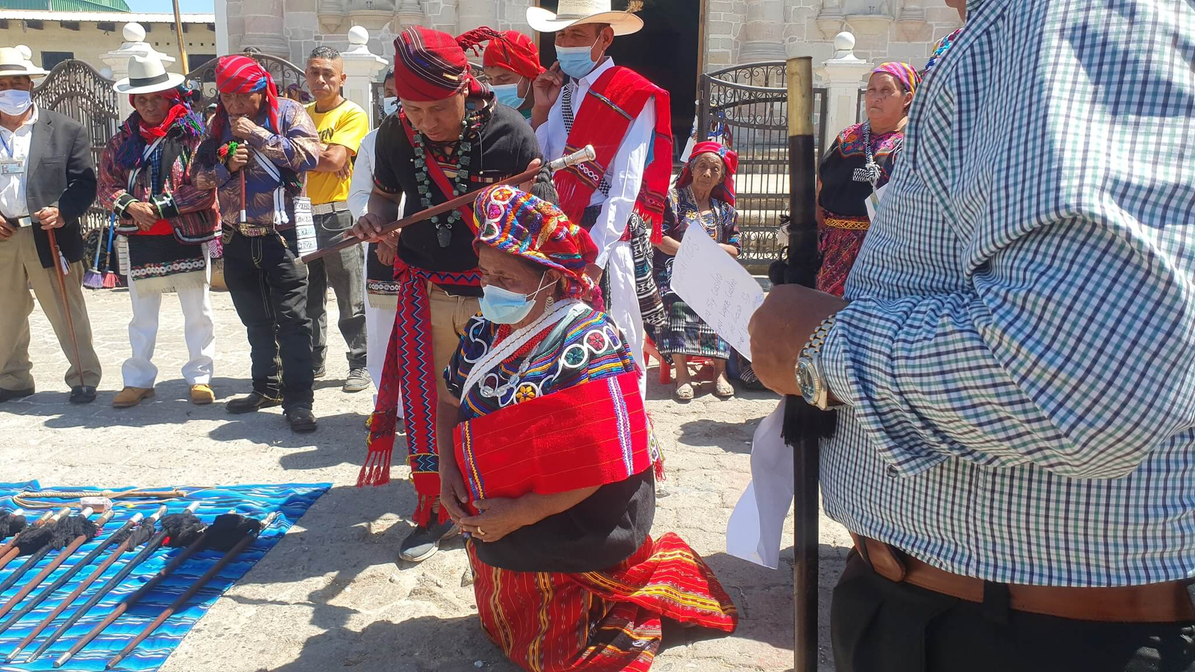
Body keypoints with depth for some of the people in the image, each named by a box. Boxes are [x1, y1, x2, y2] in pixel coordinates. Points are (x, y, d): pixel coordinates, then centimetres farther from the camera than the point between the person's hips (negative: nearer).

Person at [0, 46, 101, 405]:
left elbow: (84, 182, -2)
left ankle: (84, 378, 11)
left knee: (68, 314, 2)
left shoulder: (66, 130, 1)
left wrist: (62, 213, -18)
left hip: (49, 237, -3)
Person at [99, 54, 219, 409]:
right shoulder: (123, 140, 9)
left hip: (188, 237, -4)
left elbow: (206, 187, -13)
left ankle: (200, 377, 17)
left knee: (197, 312, 6)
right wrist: (130, 205, -12)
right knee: (142, 315, 12)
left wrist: (160, 207, -16)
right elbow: (107, 185, 8)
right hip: (139, 240, 4)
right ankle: (138, 380, 22)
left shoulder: (194, 135, -5)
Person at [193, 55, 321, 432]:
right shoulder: (220, 124, 10)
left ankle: (298, 400, -3)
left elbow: (309, 155, -20)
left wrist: (257, 134, -19)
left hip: (282, 234, -5)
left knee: (292, 319, -7)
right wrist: (226, 165, -11)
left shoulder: (288, 113, -3)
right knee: (256, 321, 15)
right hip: (238, 237, 6)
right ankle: (267, 388, 28)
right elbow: (201, 176, 9)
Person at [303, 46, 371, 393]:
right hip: (303, 212, 6)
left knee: (351, 301, 0)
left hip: (338, 214, -6)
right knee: (309, 297, 13)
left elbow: (335, 159, -17)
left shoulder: (353, 114, -4)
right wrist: (319, 155, -12)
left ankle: (360, 364, 10)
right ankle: (313, 360, 25)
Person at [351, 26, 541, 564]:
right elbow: (385, 193, 13)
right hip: (426, 292, 3)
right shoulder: (395, 135, -5)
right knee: (430, 400, 7)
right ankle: (436, 510, 25)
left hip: (495, 292, -2)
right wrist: (375, 220, -8)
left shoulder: (509, 132, -15)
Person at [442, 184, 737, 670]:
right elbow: (450, 403, 10)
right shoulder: (486, 333, -3)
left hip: (572, 541, -7)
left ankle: (636, 610, 32)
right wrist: (448, 469, -7)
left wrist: (520, 513, -25)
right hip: (496, 533, 7)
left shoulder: (587, 347, -25)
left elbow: (600, 465, -28)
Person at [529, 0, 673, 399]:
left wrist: (595, 255, -19)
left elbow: (626, 185, -13)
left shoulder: (634, 96, -6)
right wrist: (541, 109, 3)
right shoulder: (562, 91, 13)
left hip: (608, 241, -6)